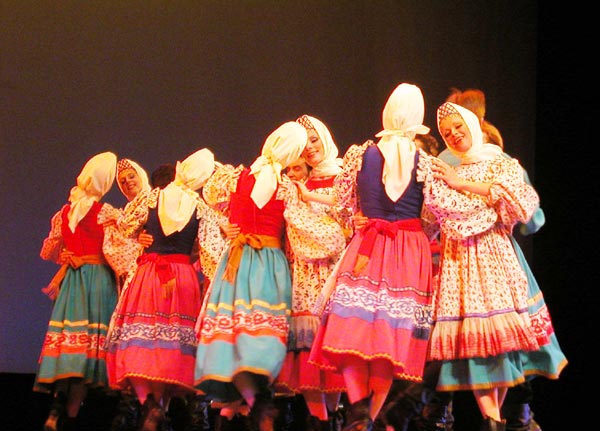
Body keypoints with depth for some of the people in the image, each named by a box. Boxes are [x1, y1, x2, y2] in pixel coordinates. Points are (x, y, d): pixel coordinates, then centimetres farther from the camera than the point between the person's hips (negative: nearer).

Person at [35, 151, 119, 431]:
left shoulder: (64, 212, 10)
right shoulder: (106, 212, -5)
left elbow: (48, 252, 17)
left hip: (71, 281, 5)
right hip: (99, 278, -5)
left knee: (68, 339, 6)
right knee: (88, 345, -5)